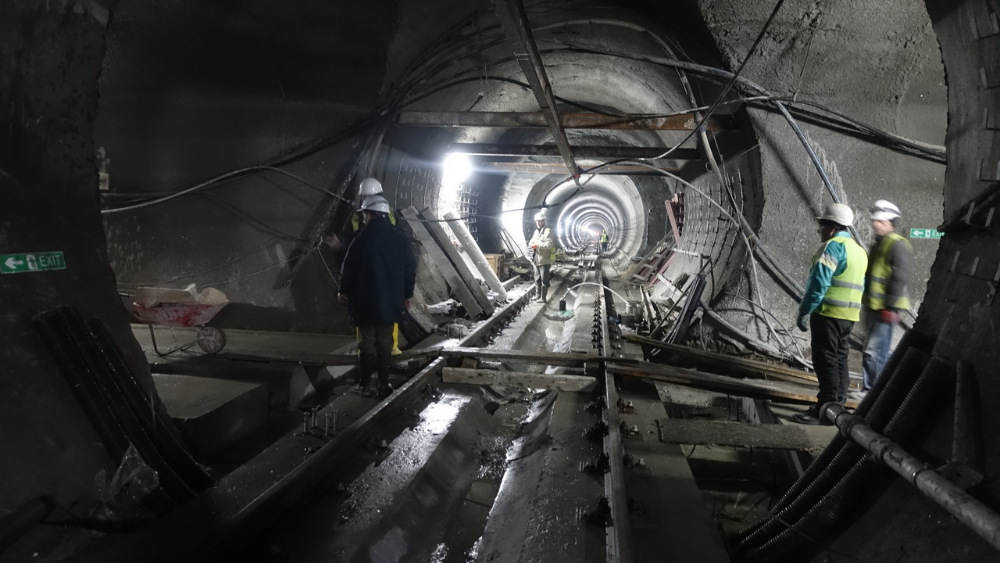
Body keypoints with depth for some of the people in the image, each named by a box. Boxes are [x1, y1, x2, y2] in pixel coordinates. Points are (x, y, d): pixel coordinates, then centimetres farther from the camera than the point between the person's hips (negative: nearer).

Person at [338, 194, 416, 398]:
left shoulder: (362, 239, -11)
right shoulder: (400, 239, 1)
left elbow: (349, 269, -7)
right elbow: (410, 269, 4)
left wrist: (344, 291, 9)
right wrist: (407, 294, 14)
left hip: (365, 301, -3)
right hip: (390, 302, 3)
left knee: (368, 342, 7)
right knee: (385, 343, 10)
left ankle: (365, 383, 12)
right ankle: (383, 384, 12)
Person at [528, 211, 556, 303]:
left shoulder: (548, 231, -12)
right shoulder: (536, 231, 15)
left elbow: (549, 244, -21)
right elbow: (531, 242, 18)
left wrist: (537, 245, -23)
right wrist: (531, 244, -6)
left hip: (544, 261, -8)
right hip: (536, 260, 8)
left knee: (544, 280, -1)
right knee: (537, 279, 18)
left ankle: (543, 298, 5)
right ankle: (537, 295, 31)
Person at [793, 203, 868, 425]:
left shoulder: (834, 246, -12)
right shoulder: (859, 250, 19)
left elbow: (819, 282, -20)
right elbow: (859, 286, 21)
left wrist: (804, 311, -17)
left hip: (828, 312, -9)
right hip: (849, 314, 9)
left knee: (826, 361, -7)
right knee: (839, 359, 14)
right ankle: (836, 405, 19)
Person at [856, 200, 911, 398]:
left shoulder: (898, 245, -12)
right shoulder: (877, 245, 18)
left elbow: (900, 278, -18)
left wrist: (890, 307, -21)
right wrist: (866, 303, 23)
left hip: (885, 308, -10)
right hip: (872, 306, 10)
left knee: (874, 351, -9)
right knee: (882, 349, 18)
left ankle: (870, 389, -3)